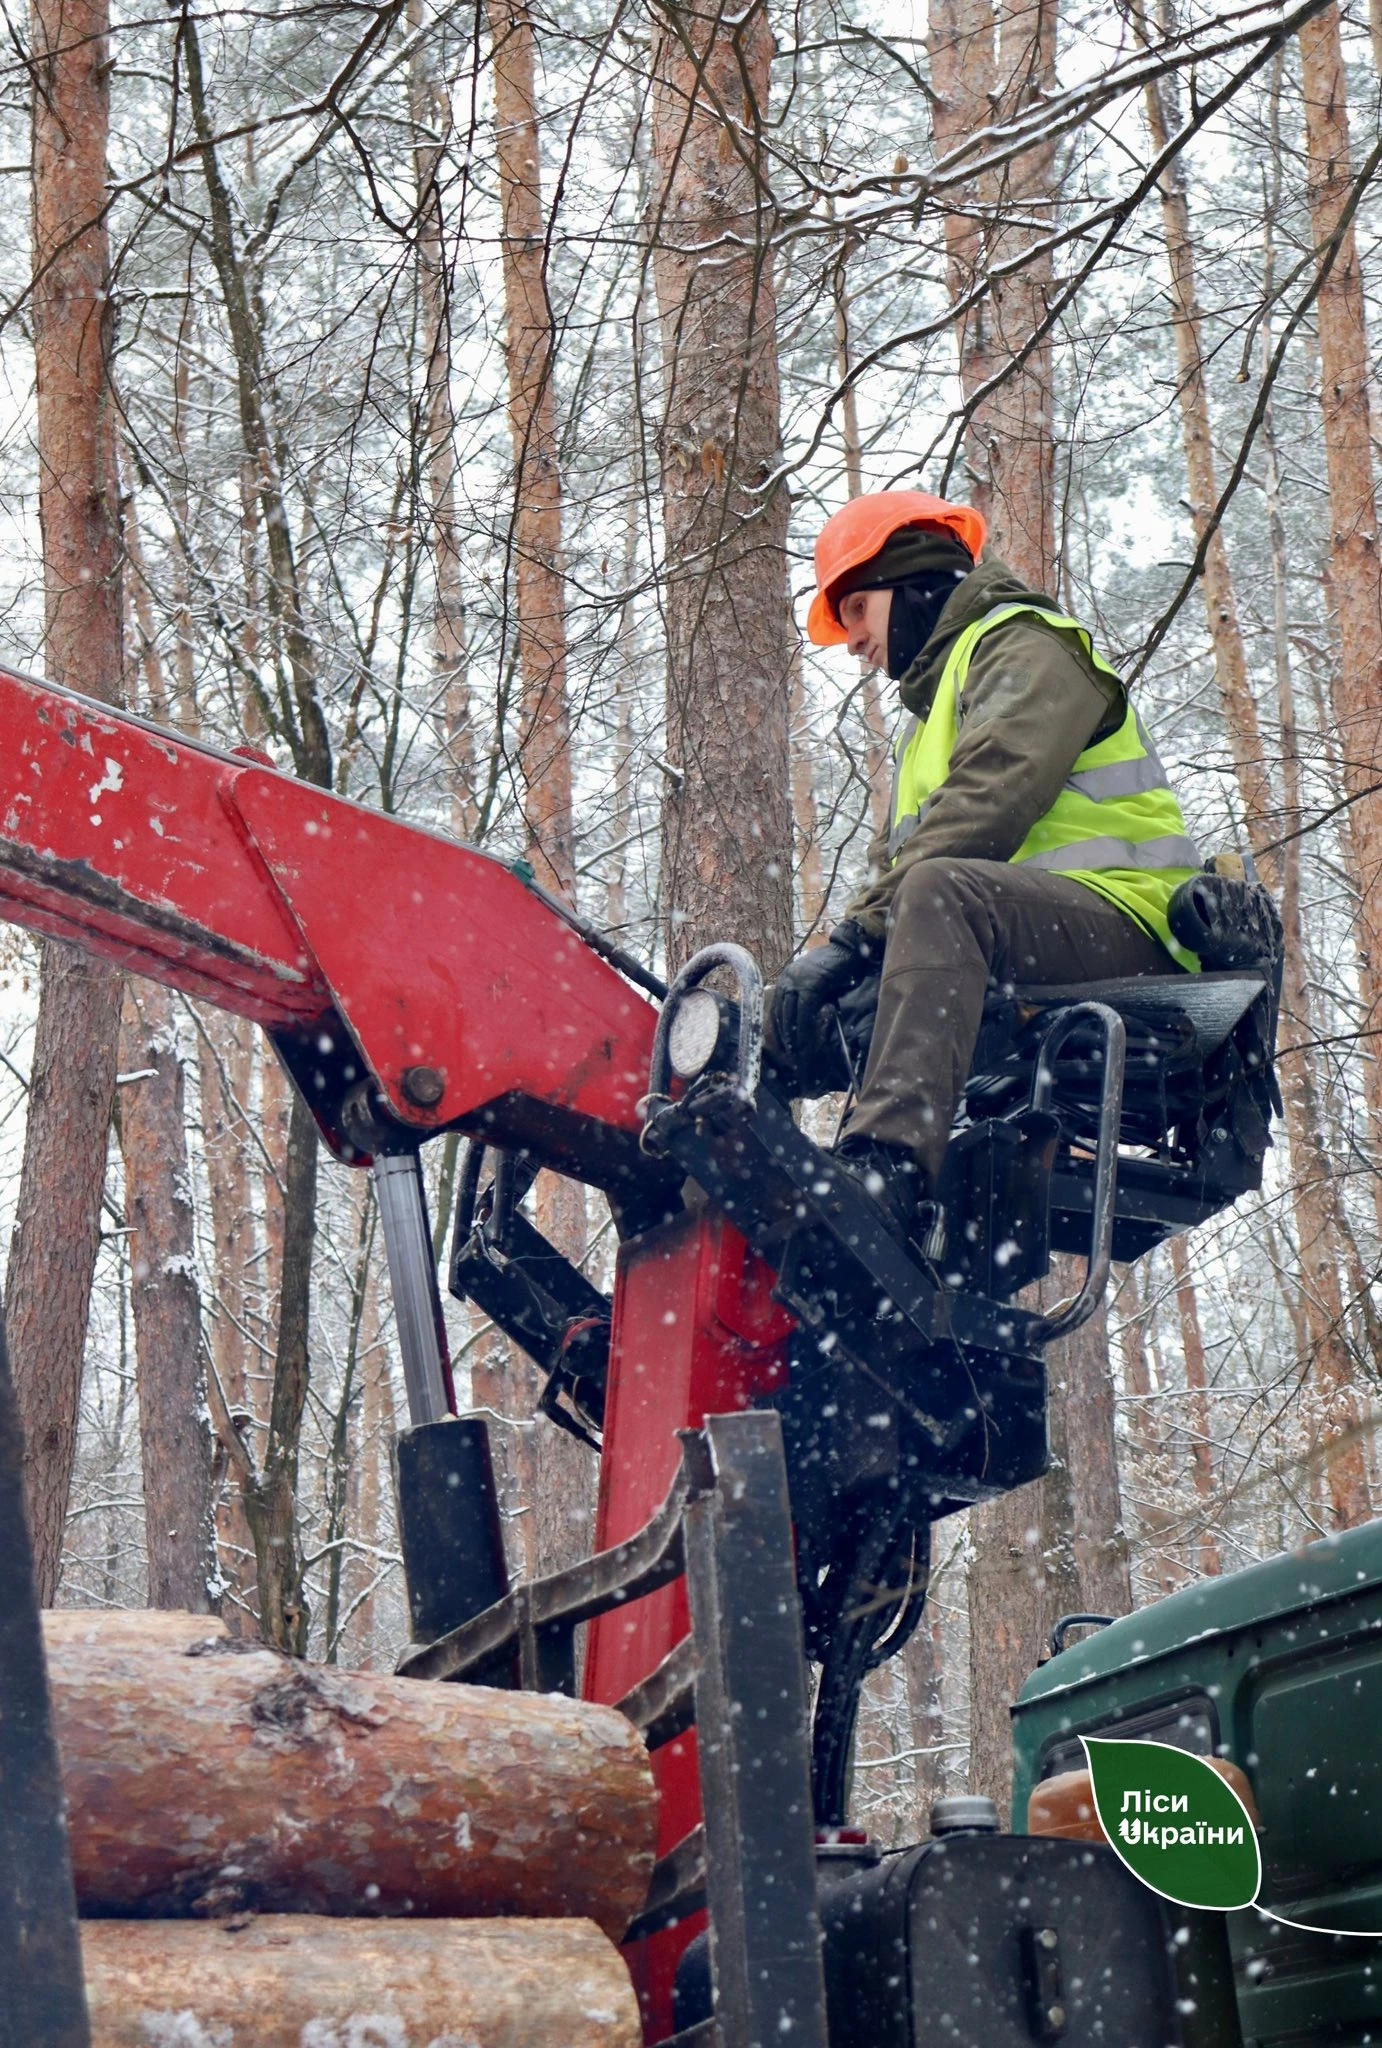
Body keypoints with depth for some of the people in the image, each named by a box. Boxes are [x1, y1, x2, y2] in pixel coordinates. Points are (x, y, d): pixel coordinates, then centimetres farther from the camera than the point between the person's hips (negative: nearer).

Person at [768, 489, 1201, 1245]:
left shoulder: (1024, 644, 3)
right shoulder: (928, 715, 34)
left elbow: (987, 802, -16)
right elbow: (893, 862, 22)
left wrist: (855, 936, -24)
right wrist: (827, 968, 1)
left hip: (1119, 912, -10)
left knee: (942, 891, -36)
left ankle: (888, 1167, -54)